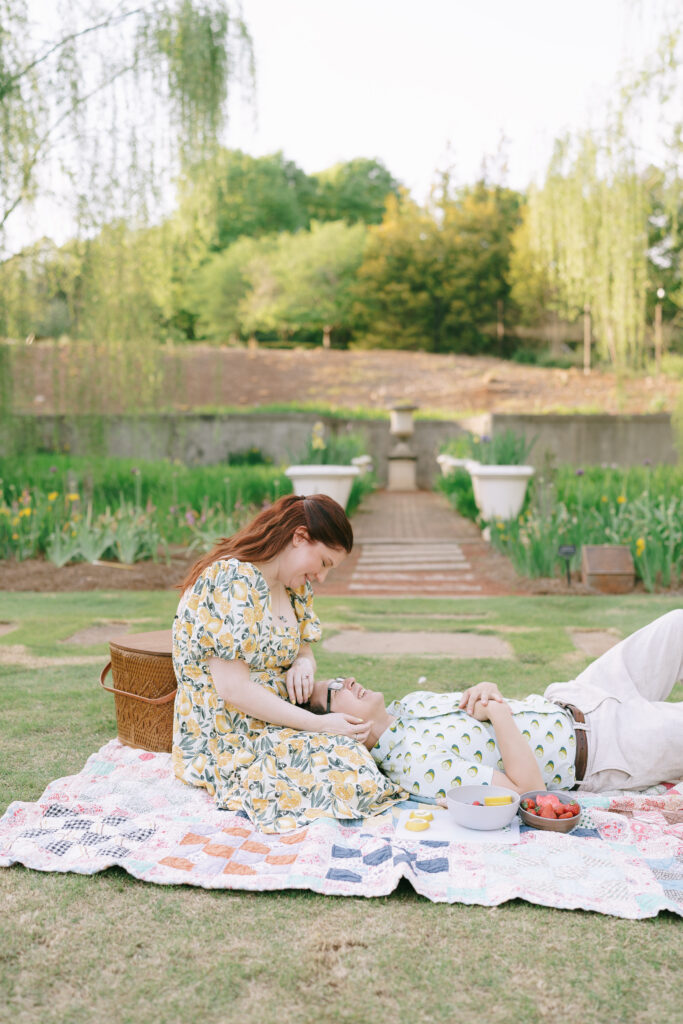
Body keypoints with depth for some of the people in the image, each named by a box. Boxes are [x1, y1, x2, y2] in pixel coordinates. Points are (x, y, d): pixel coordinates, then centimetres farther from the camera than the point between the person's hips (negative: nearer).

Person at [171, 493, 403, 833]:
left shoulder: (296, 587, 9)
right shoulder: (230, 581, -20)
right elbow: (233, 689, -23)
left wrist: (304, 664, -8)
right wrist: (318, 724, -22)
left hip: (273, 720, 8)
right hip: (228, 740, -8)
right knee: (351, 774, -23)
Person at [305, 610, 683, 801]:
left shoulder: (407, 705, -1)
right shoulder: (415, 765, -29)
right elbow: (527, 787, -32)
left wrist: (487, 689, -15)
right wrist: (498, 711, -27)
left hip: (566, 702, 8)